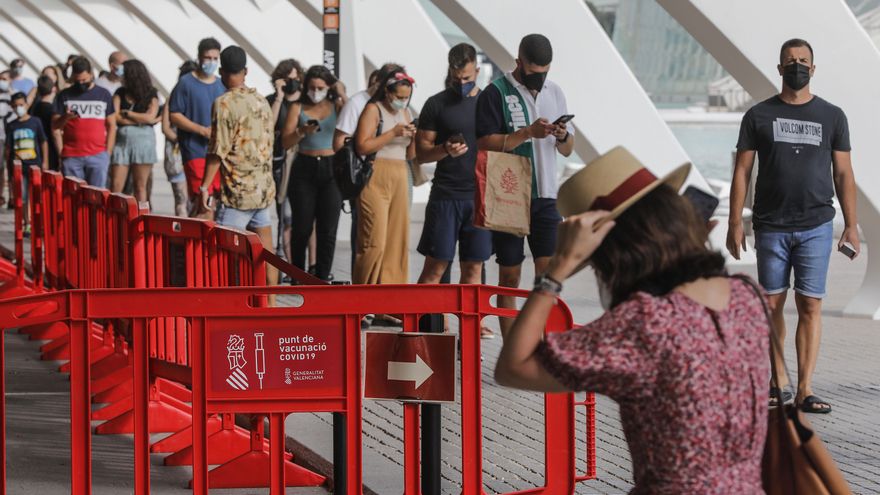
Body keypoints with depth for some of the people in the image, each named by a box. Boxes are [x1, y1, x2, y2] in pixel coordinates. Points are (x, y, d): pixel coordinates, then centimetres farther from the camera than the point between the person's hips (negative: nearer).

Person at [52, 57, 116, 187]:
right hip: (71, 157, 0)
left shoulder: (103, 95, 9)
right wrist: (65, 118, -14)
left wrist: (108, 152, 3)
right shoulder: (65, 96, 9)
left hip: (98, 156, 0)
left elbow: (111, 126, 11)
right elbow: (54, 125, 8)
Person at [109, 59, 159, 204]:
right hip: (122, 140, 2)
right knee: (115, 186, -5)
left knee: (140, 186, 2)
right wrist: (140, 120, -6)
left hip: (143, 141, -2)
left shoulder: (151, 95, 4)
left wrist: (127, 113, -2)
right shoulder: (120, 93, 11)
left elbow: (150, 117, -8)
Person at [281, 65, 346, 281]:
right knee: (302, 228, 2)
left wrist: (342, 96, -11)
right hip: (305, 168, 0)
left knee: (327, 230, -3)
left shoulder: (336, 106, 8)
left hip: (331, 169, 0)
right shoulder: (298, 107, 7)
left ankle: (322, 279, 2)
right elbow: (286, 142, 2)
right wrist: (302, 131, -16)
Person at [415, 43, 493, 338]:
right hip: (445, 194, -2)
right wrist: (446, 150, -17)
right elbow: (421, 152, 3)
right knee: (436, 264, -4)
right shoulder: (436, 104, 4)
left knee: (474, 264, 4)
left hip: (481, 195, 2)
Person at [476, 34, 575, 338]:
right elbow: (486, 143, -12)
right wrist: (528, 132, -19)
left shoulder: (554, 93, 13)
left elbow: (568, 150, 18)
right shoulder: (496, 93, -4)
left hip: (545, 197, 4)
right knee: (510, 276, 3)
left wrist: (563, 136, -5)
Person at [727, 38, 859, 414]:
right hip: (771, 227, 0)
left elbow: (843, 174, 9)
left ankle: (805, 390, -4)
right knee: (772, 304, 2)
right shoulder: (759, 115, 6)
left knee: (810, 306, -4)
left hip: (816, 227, 0)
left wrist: (851, 225, 3)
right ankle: (779, 383, 13)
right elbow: (742, 171, 5)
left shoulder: (832, 116, 9)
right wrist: (735, 223, -2)